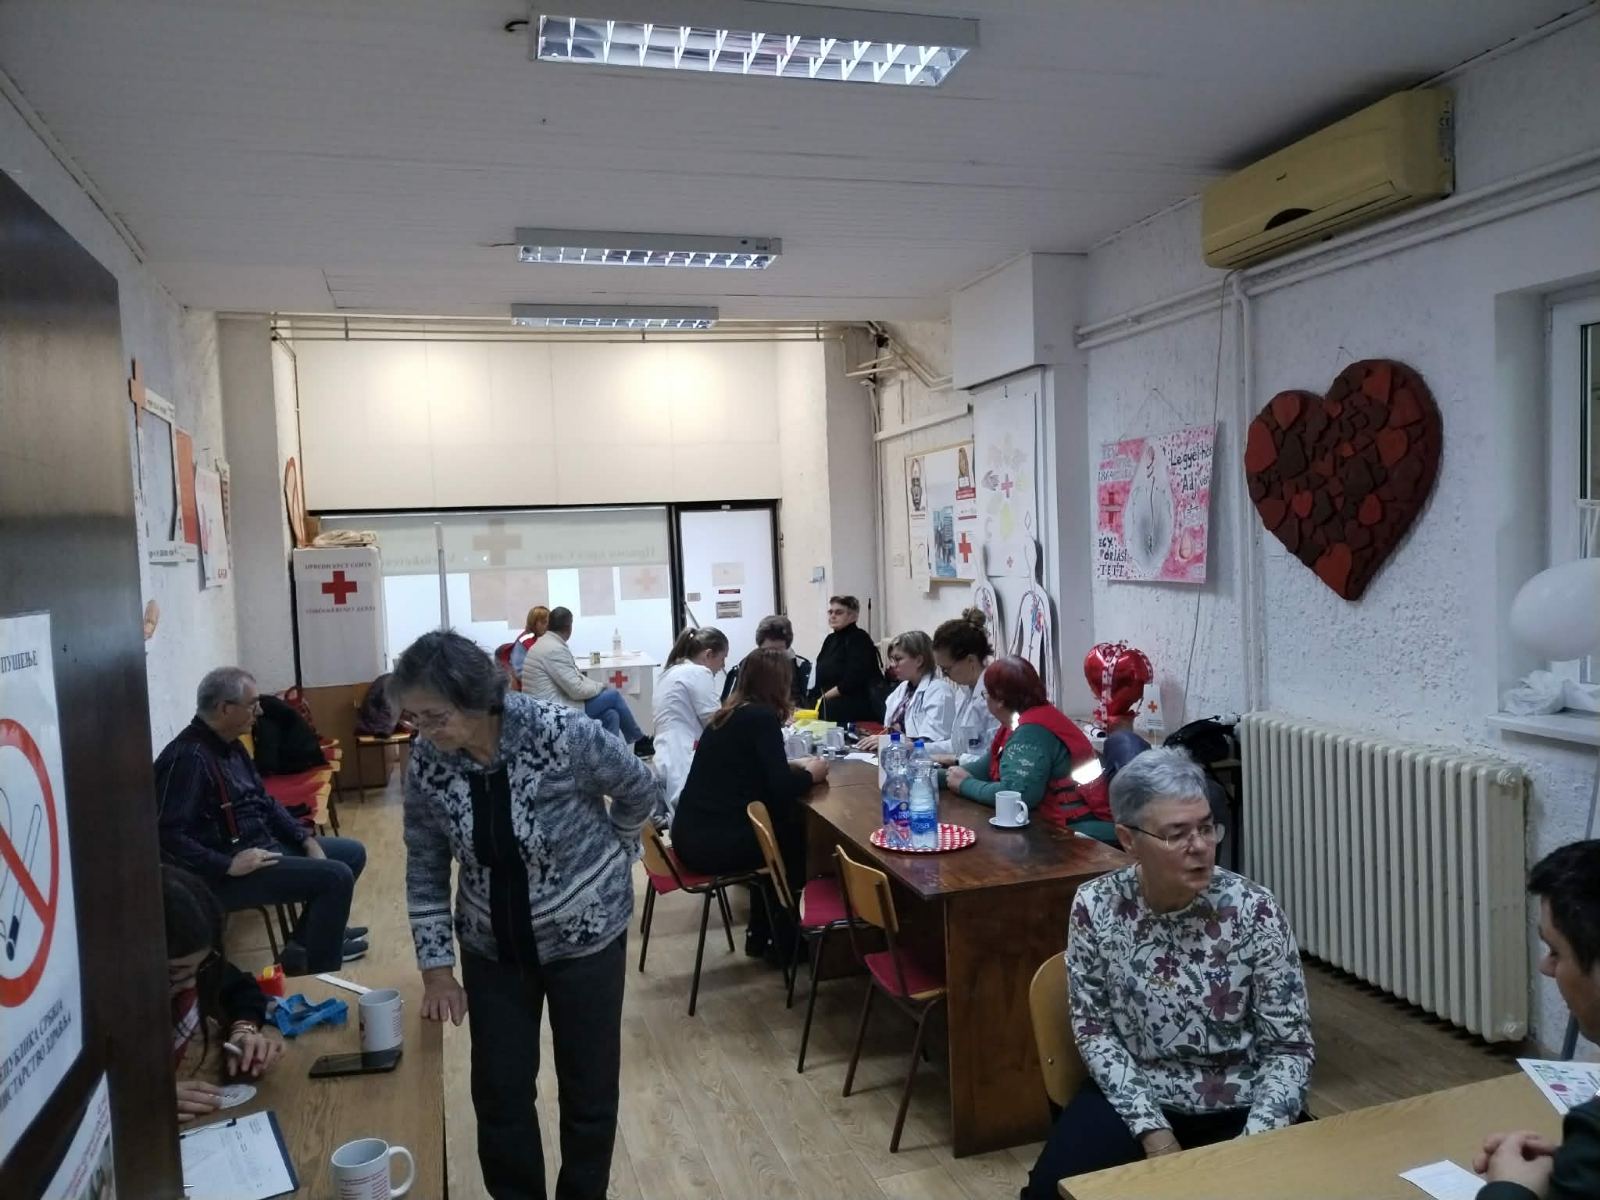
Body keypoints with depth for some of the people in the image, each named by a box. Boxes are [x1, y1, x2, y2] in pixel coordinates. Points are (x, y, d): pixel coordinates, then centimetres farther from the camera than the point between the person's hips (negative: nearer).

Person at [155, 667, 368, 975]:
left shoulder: (230, 745, 9)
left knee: (353, 852, 13)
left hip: (262, 844, 10)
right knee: (336, 876, -22)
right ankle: (318, 974, -6)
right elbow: (165, 835, -28)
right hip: (223, 875, -10)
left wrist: (306, 839, 4)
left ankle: (305, 942, 19)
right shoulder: (189, 758, -22)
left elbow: (264, 801, 17)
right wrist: (228, 865, -28)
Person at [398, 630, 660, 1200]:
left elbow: (641, 791, -9)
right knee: (499, 1093, 10)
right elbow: (425, 868, -2)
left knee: (589, 1089, 11)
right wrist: (436, 967, -4)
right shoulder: (426, 762, -14)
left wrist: (606, 857, 6)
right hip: (492, 945, 3)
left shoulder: (563, 733, -27)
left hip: (584, 933, -3)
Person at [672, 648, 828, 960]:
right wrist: (811, 774, 1)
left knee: (785, 823, 23)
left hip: (691, 833, 8)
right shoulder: (762, 717, -12)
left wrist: (795, 766, 21)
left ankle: (760, 933, 29)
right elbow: (781, 789, -18)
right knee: (798, 834, 14)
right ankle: (784, 939, 26)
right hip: (713, 841, -8)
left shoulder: (730, 714, 13)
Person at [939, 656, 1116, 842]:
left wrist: (965, 784, -14)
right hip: (1057, 826, 9)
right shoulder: (1022, 721, 10)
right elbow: (985, 768, 9)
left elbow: (1016, 794, -29)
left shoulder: (1032, 731, -20)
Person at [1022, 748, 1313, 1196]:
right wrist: (1152, 1129, -14)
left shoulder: (1255, 911, -15)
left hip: (1241, 1108, 0)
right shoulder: (1095, 906, -12)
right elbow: (1093, 1028, -4)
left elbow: (1289, 1049, -9)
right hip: (1133, 1096, 0)